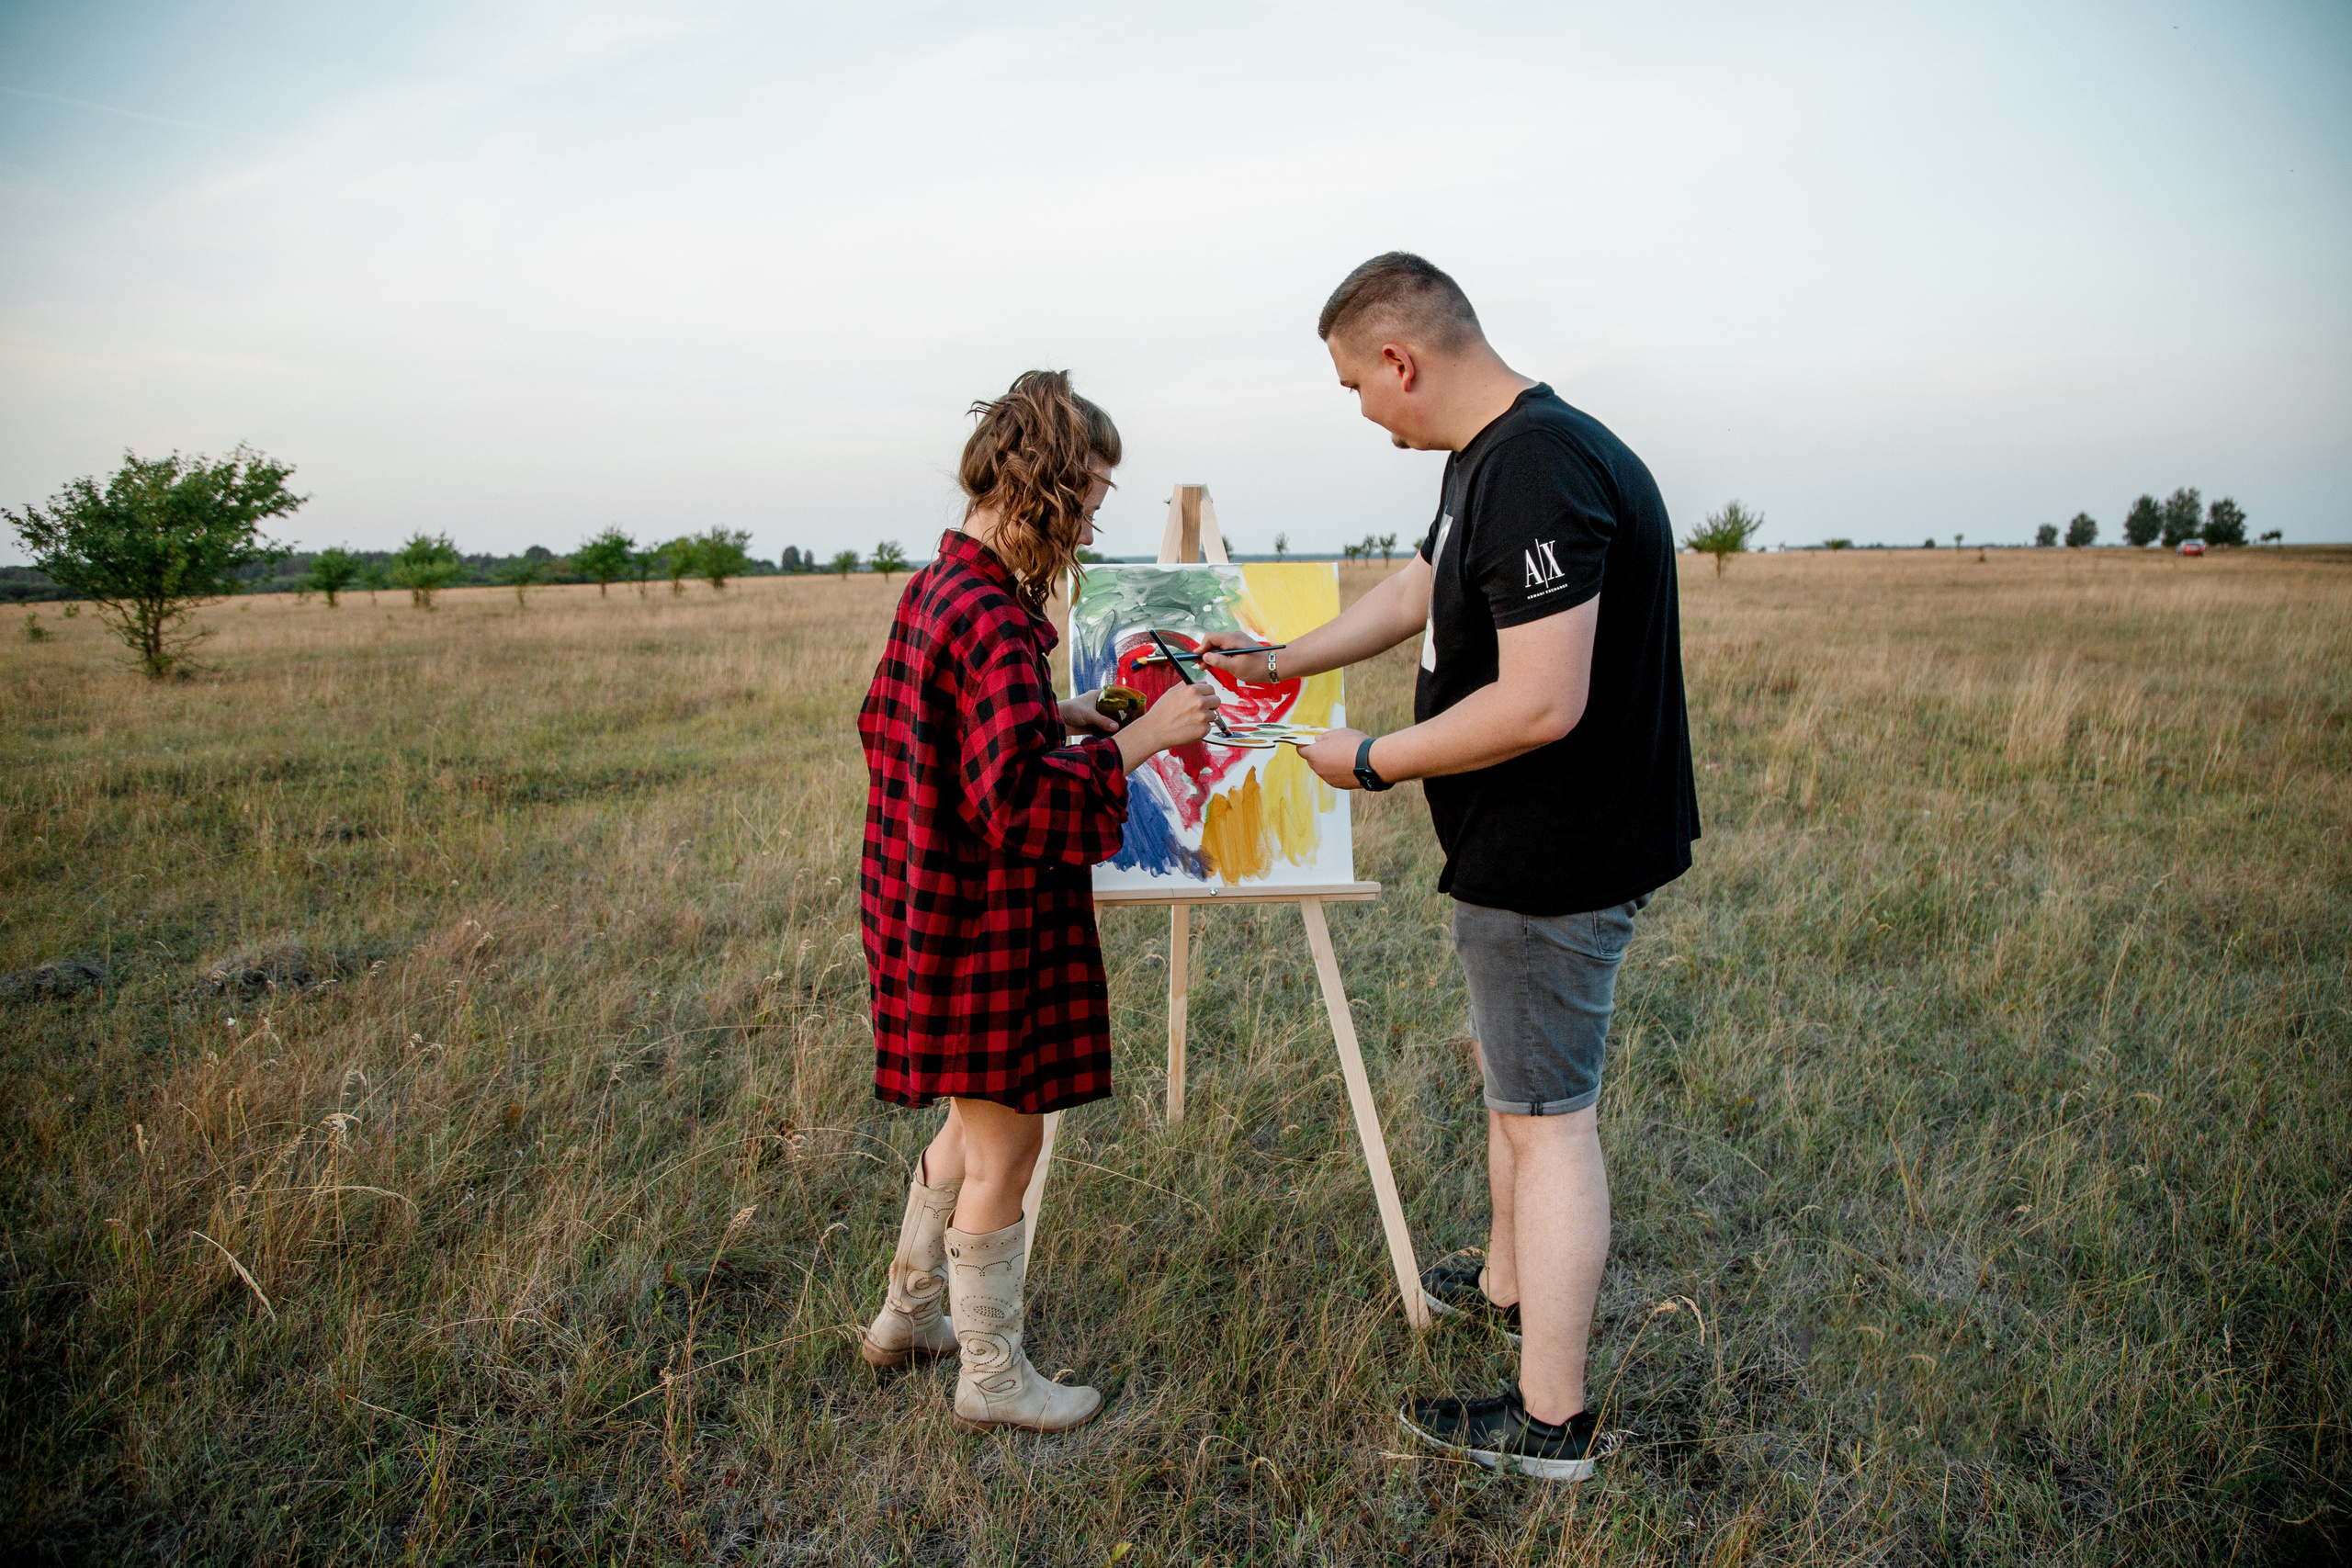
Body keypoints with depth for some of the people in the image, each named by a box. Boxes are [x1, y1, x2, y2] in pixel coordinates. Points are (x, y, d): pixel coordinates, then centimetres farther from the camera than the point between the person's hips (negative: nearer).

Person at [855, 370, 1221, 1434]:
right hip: (984, 930, -10)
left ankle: (908, 1315, 40)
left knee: (978, 1123, 25)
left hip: (929, 903, 10)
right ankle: (992, 1376, 24)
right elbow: (1018, 800, -29)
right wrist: (1137, 739, -23)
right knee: (1004, 1146, 6)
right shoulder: (995, 624, -24)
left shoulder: (932, 590, 7)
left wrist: (1052, 716, 13)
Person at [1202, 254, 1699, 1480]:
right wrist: (1281, 662, 26)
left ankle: (1551, 1419, 14)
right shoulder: (1486, 461, 9)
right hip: (1525, 844, 11)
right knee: (1509, 1068, 24)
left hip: (1553, 859, -11)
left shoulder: (1541, 472, -25)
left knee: (1547, 1114, -1)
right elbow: (1416, 592, 25)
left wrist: (1372, 762, -18)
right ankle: (1507, 1284, 45)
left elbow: (1540, 704, -30)